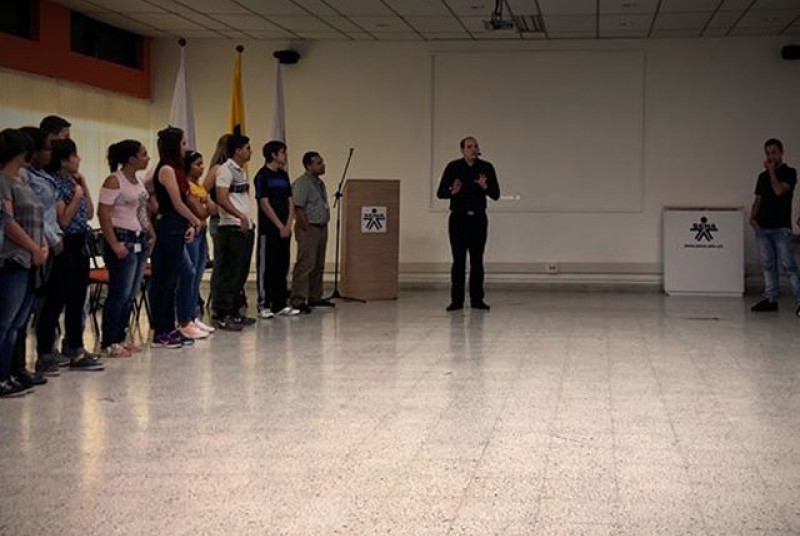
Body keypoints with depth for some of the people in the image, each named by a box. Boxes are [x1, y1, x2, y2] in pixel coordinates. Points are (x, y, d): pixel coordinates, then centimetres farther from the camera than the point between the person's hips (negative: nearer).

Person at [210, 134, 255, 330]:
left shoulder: (241, 171, 19)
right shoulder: (226, 169, -10)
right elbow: (221, 199, -20)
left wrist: (248, 219, 14)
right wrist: (240, 216, -29)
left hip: (245, 227, 9)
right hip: (231, 228, -9)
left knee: (241, 272, 12)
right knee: (228, 274, -8)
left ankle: (234, 313, 18)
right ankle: (221, 315, -4)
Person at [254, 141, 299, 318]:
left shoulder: (284, 175, 14)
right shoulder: (262, 175, -8)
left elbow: (290, 202, 13)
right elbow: (265, 204, -12)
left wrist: (288, 225, 0)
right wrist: (280, 226, -11)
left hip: (284, 229, 7)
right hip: (268, 229, -7)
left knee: (282, 267, 9)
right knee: (266, 268, -3)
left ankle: (281, 304, 14)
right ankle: (265, 305, 2)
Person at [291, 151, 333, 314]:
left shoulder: (320, 183, 16)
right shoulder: (302, 183, -13)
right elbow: (298, 209, -18)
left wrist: (324, 226, 15)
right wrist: (307, 230, -19)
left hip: (322, 227, 9)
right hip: (308, 228, -9)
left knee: (318, 265, 14)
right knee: (305, 265, -10)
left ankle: (315, 297, 22)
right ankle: (298, 300, -8)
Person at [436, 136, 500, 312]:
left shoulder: (486, 168, 3)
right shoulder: (453, 167, 1)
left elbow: (496, 195, 2)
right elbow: (440, 193, -1)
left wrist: (485, 187, -18)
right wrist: (453, 192, -21)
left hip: (478, 218, 1)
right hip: (458, 218, -1)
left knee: (477, 260, 4)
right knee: (459, 260, -2)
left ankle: (477, 299, 10)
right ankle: (457, 300, 2)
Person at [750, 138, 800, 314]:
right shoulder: (762, 176, 15)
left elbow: (779, 190, -17)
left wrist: (771, 171, -9)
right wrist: (752, 217, 2)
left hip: (781, 227, -6)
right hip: (762, 227, 6)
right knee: (768, 265, 8)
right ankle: (770, 299, 13)